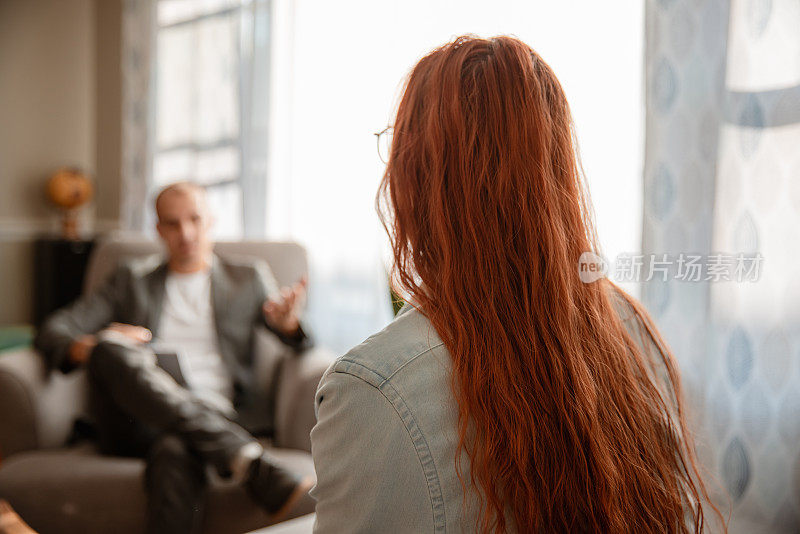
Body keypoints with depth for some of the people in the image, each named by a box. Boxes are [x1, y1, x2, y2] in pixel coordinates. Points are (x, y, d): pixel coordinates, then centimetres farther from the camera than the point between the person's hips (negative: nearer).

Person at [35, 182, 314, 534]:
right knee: (110, 346, -32)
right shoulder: (133, 280, 25)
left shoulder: (249, 279, 23)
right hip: (136, 423, 2)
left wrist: (289, 323, -16)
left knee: (174, 452, -39)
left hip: (217, 419, -1)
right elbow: (53, 331, 15)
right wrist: (85, 348, -10)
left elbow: (302, 344, 10)